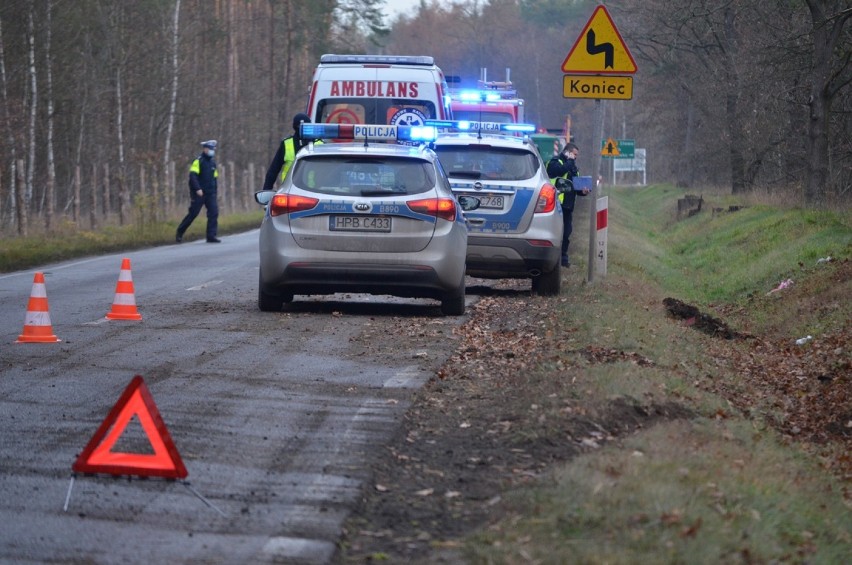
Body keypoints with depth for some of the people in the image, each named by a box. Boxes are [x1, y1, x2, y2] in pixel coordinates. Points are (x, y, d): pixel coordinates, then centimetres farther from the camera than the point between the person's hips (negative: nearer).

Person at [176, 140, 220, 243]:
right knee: (193, 213, -3)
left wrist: (214, 192, 19)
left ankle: (211, 236, -7)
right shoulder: (198, 161, -7)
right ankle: (179, 233, 12)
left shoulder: (213, 162, 15)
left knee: (214, 212, -8)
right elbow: (192, 176, -17)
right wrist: (197, 189, -26)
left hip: (210, 193, 6)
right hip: (199, 193, -6)